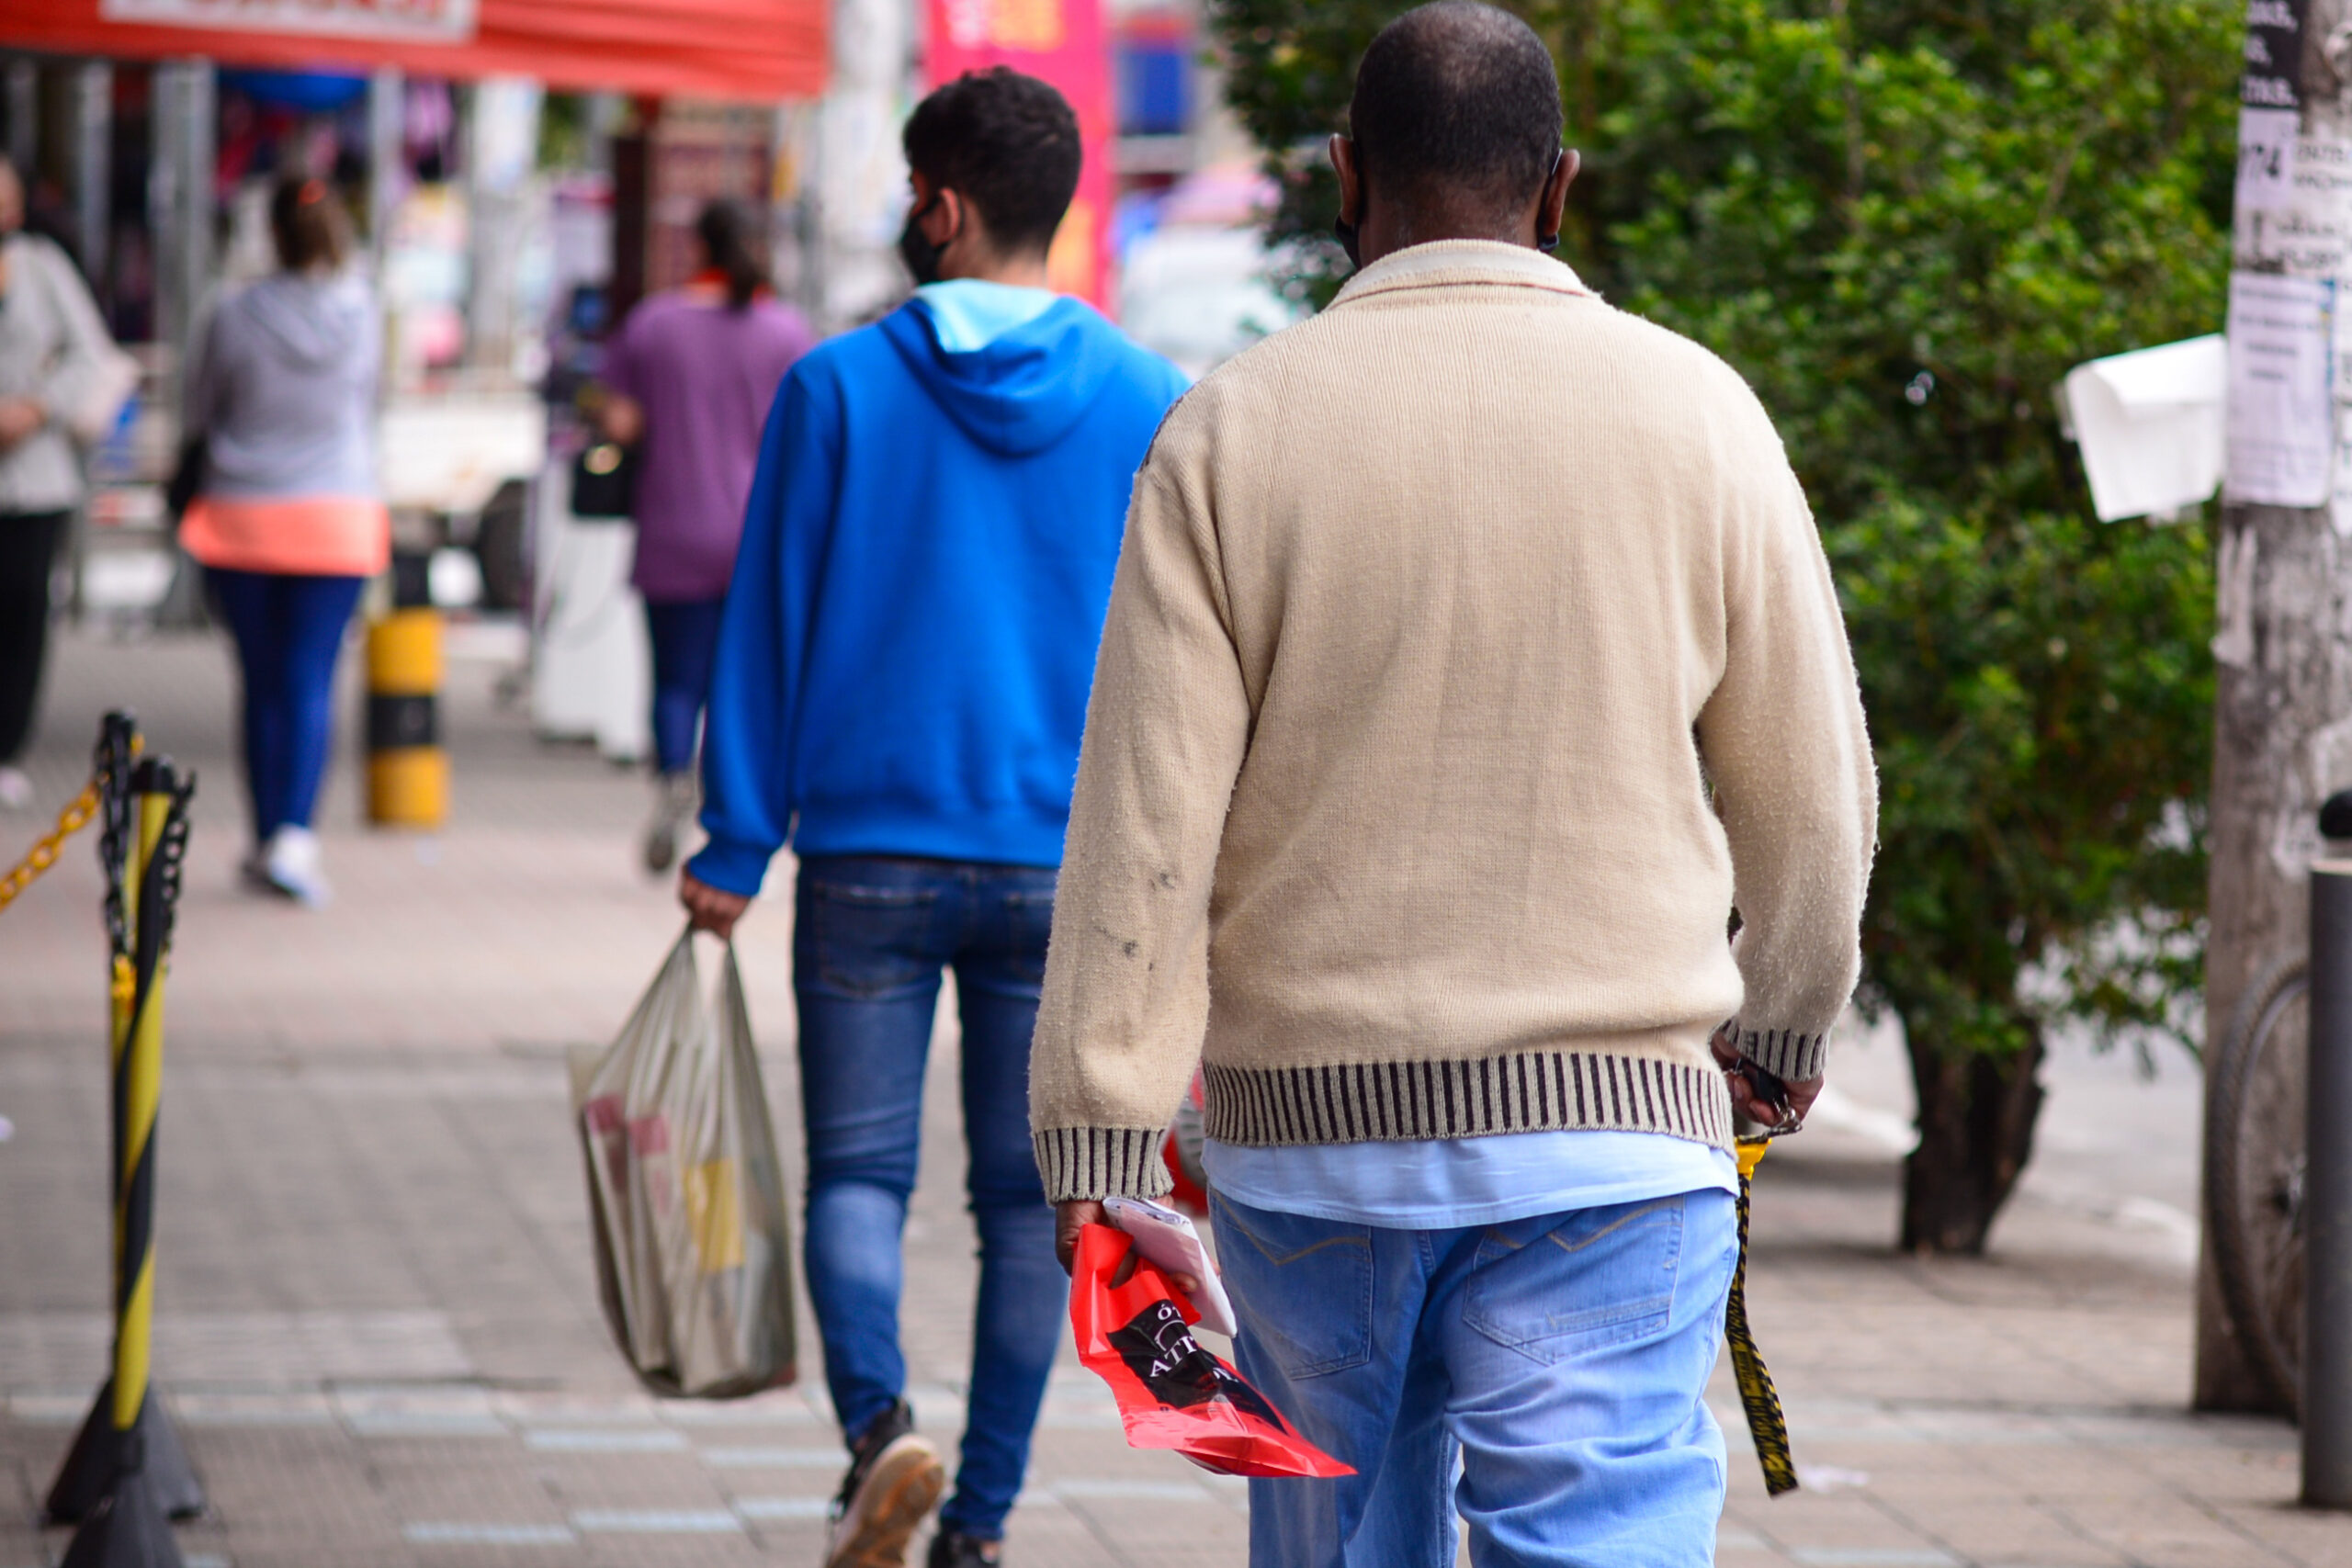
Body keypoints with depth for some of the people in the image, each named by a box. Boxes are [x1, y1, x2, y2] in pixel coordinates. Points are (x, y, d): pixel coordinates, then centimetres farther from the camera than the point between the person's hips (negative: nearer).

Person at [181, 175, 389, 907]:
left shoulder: (235, 317, -8)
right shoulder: (362, 312, -5)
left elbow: (199, 412, 3)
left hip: (242, 513, 0)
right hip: (337, 511, 0)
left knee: (263, 682, 9)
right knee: (311, 680, -2)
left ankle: (267, 840, 15)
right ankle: (294, 836, -17)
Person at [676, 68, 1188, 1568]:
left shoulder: (839, 389, -4)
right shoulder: (1152, 405, 0)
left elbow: (768, 623, -2)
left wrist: (734, 844, 3)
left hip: (870, 857, -1)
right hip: (1069, 873, 1)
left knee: (859, 1172, 7)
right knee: (1030, 1200, 10)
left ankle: (880, 1419, -18)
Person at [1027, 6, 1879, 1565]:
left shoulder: (1229, 429, -1)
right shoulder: (1692, 412, 0)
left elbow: (1144, 823, -6)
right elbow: (1809, 786, 7)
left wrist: (1099, 1156, -4)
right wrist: (1784, 1027, 25)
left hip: (1307, 1126, 2)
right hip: (1608, 1134, -1)